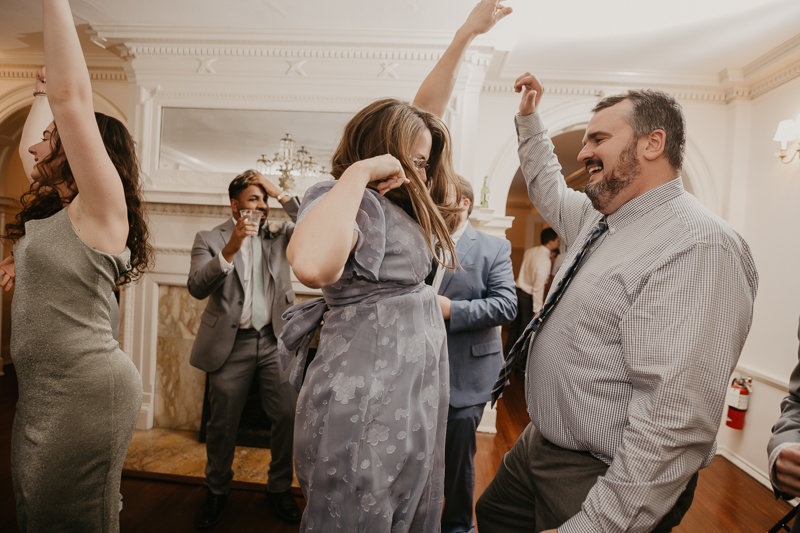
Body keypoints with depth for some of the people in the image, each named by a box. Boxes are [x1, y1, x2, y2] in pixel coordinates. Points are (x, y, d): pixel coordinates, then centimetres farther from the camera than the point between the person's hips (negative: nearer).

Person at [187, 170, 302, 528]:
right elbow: (196, 288, -12)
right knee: (222, 422, 11)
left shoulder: (278, 233, 8)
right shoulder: (209, 239, 1)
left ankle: (280, 488, 25)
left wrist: (282, 195, -8)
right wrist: (230, 248, -25)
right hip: (231, 344, -1)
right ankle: (217, 491, 36)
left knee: (289, 416, 2)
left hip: (276, 340, 2)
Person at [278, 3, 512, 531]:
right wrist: (358, 172, -25)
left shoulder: (395, 202, 11)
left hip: (413, 396, 9)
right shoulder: (347, 200, -14)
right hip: (365, 402, -9)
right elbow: (313, 265, -39)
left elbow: (427, 111, 17)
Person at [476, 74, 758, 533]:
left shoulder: (701, 246, -25)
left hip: (598, 482, -8)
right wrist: (530, 117, 25)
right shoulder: (600, 218, 4)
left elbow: (675, 426, -31)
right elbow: (549, 191, 27)